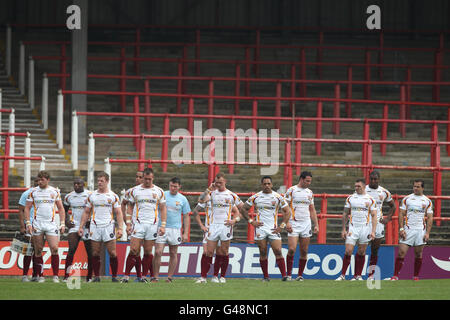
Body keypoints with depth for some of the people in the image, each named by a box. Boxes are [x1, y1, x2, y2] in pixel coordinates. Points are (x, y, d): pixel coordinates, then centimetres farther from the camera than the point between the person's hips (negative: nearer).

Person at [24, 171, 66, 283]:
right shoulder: (33, 192, 4)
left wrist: (62, 224, 4)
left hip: (51, 223, 0)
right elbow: (27, 208, 6)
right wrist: (28, 223, -4)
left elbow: (60, 208, 12)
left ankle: (55, 275, -6)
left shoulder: (55, 191, 7)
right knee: (38, 251, 1)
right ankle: (40, 276, 8)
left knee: (54, 249, -11)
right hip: (37, 225, 0)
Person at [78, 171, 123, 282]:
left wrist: (120, 228, -7)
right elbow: (86, 212, 14)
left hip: (109, 227, -2)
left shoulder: (113, 196, 4)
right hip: (95, 227, 2)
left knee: (112, 253, -5)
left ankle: (114, 276, 3)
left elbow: (118, 213, 2)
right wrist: (81, 227, 7)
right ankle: (96, 277, 7)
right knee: (95, 253, 1)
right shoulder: (92, 196, 10)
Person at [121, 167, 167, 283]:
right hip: (138, 224, -1)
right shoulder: (135, 190, 7)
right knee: (133, 251, -9)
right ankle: (126, 276, -7)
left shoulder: (159, 192, 6)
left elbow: (163, 209, 8)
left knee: (148, 252, 2)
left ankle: (144, 276, 9)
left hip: (152, 225, 1)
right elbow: (130, 207, 11)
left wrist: (163, 225, 0)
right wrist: (128, 224, 3)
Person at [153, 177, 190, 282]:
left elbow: (186, 217, 9)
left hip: (175, 229, 1)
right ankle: (155, 276, -3)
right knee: (158, 252, -9)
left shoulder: (183, 199, 6)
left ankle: (170, 277, 12)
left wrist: (185, 233, 4)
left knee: (173, 254, 4)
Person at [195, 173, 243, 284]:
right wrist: (208, 189, -19)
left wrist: (235, 220, -1)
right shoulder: (212, 193, 8)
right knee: (208, 252, -4)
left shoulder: (232, 195, 6)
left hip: (226, 226, -1)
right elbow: (201, 199, -9)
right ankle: (203, 277, -4)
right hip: (213, 225, 1)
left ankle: (222, 277, 12)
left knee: (224, 252, 2)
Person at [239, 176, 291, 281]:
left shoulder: (278, 197, 2)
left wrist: (282, 226, -1)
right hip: (260, 228, 1)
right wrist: (251, 221, 2)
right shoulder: (256, 197, 3)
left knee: (278, 252, -11)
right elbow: (243, 209, 12)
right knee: (263, 253, 2)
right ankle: (266, 276, 9)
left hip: (274, 229, -1)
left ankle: (284, 275, -11)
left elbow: (287, 212, 7)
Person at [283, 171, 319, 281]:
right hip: (294, 224, -5)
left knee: (304, 251, 2)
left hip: (306, 224, 5)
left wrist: (316, 225, 11)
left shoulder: (310, 193, 13)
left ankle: (300, 275, 11)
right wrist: (287, 223, -14)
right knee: (292, 249, -14)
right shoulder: (291, 190, -2)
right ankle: (288, 274, -3)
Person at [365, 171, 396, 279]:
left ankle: (371, 275, 12)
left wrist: (388, 218, 7)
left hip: (378, 223, 2)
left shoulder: (384, 192, 6)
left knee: (375, 252, 5)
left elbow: (393, 206, 20)